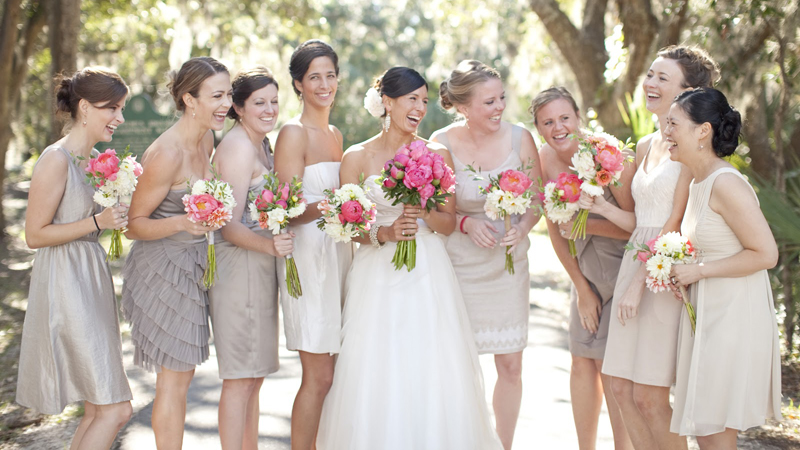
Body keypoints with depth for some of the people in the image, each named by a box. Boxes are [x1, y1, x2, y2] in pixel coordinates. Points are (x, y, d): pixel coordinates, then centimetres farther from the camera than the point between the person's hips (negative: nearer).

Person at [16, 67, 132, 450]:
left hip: (92, 281, 9)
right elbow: (35, 235, -14)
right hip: (65, 287, -9)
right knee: (115, 408, -10)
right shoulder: (56, 160, -13)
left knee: (97, 409, 11)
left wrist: (119, 214, 9)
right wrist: (96, 222, -20)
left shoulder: (97, 159, 12)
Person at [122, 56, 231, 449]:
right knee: (174, 378, 0)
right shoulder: (166, 153, -23)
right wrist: (182, 223, -33)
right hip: (163, 268, -9)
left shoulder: (206, 140, 2)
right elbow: (134, 223, -18)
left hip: (192, 265, 9)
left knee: (183, 372, 16)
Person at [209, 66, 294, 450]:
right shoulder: (237, 147, -15)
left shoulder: (261, 144, 14)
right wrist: (270, 245, -35)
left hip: (259, 267, 10)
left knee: (253, 375, 15)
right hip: (239, 266, -10)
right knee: (241, 378, -6)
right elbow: (228, 226, -21)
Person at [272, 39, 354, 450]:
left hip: (338, 254, 8)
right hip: (307, 257, -8)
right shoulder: (293, 133, -8)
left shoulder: (334, 134, 16)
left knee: (333, 375, 10)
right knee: (318, 378, -6)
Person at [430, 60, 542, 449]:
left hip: (508, 264, 2)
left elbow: (538, 198, 5)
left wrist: (521, 227, -15)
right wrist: (466, 223, -18)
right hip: (458, 266, -2)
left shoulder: (519, 138, -6)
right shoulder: (440, 144, -11)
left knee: (511, 366, 6)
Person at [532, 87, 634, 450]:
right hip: (585, 272, 6)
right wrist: (582, 289, 2)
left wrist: (587, 226, -26)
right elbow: (555, 230, 1)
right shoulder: (545, 160, -7)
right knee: (582, 363, 9)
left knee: (612, 367, -5)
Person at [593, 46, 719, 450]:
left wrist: (639, 284, -14)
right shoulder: (645, 146, 15)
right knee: (622, 389, 7)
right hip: (635, 264, 8)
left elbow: (674, 224, -14)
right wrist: (602, 208, 0)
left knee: (650, 398, -5)